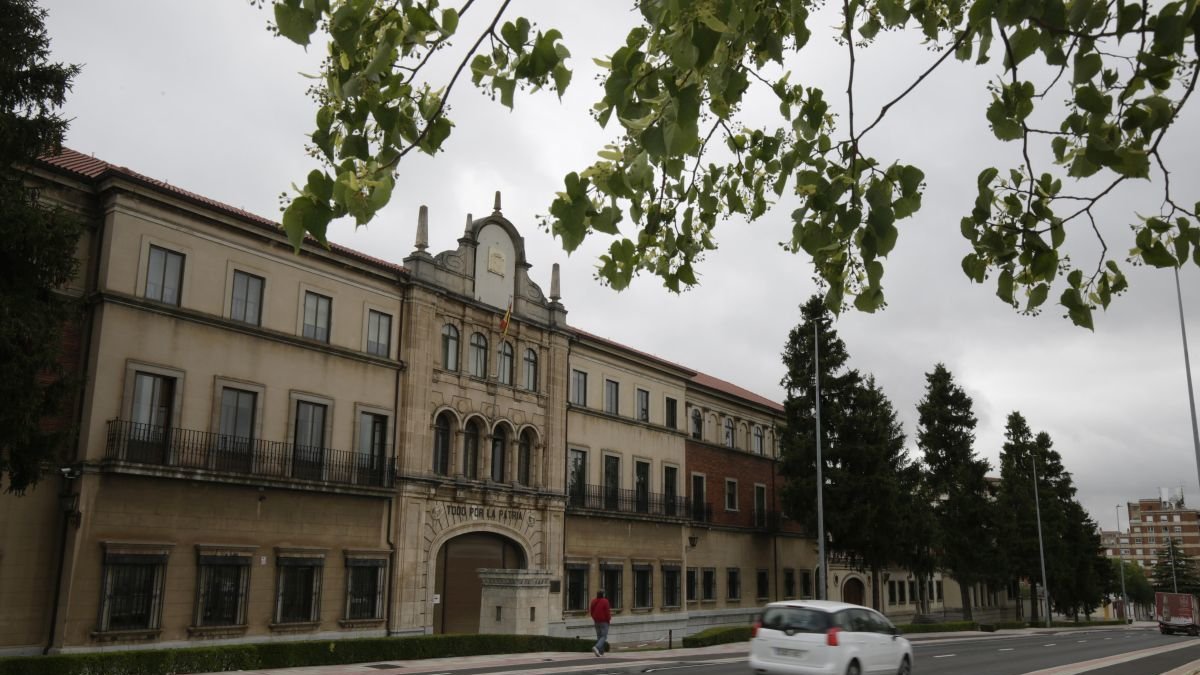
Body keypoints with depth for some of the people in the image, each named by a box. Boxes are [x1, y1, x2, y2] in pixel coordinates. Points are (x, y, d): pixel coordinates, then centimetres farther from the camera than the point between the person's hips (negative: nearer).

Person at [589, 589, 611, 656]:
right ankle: (597, 647, -25)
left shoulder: (593, 601, 3)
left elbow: (591, 611, 9)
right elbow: (607, 612, -15)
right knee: (604, 636, -3)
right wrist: (609, 619, 0)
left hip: (596, 621, 6)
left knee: (599, 636, 14)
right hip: (604, 621, -6)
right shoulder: (605, 601, -15)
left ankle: (601, 652, 13)